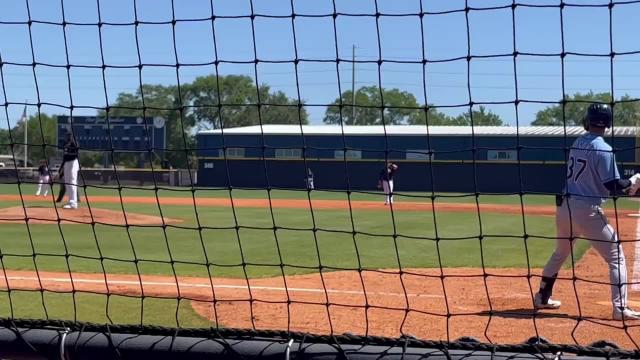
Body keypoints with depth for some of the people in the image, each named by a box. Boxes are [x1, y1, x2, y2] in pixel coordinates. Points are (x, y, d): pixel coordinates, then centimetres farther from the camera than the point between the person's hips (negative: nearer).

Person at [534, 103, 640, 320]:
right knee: (616, 257, 2)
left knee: (560, 253, 26)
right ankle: (620, 309, -5)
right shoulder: (603, 150, -13)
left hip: (564, 206, 7)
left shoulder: (577, 143, 9)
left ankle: (542, 297, 34)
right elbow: (614, 187, -17)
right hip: (586, 211, -7)